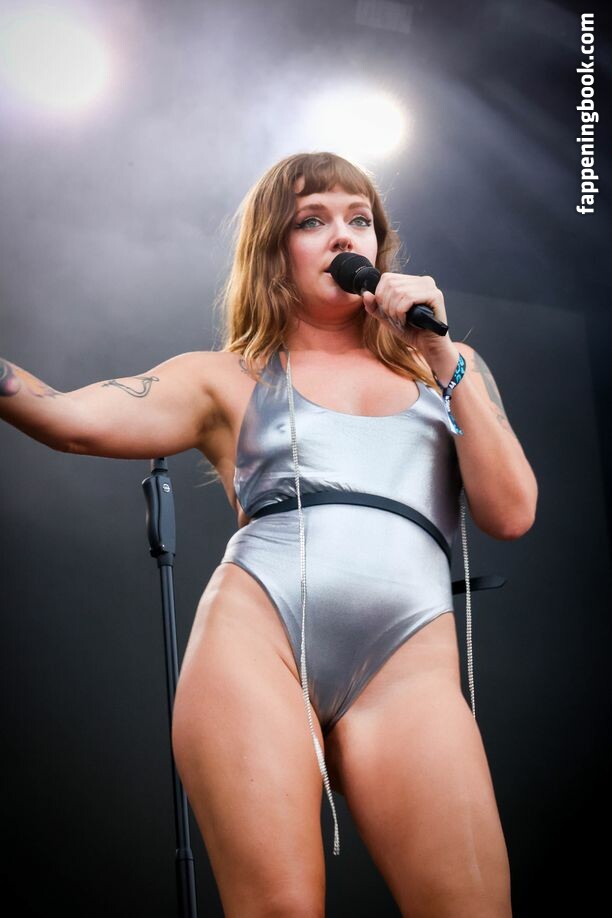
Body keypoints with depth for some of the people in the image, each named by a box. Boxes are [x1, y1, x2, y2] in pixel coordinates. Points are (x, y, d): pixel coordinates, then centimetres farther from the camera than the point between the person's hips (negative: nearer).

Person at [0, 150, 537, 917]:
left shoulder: (446, 367, 22)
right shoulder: (229, 379, 18)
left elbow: (510, 515, 10)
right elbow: (72, 420, 3)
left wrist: (447, 360, 5)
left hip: (409, 658, 1)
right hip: (255, 626, -1)